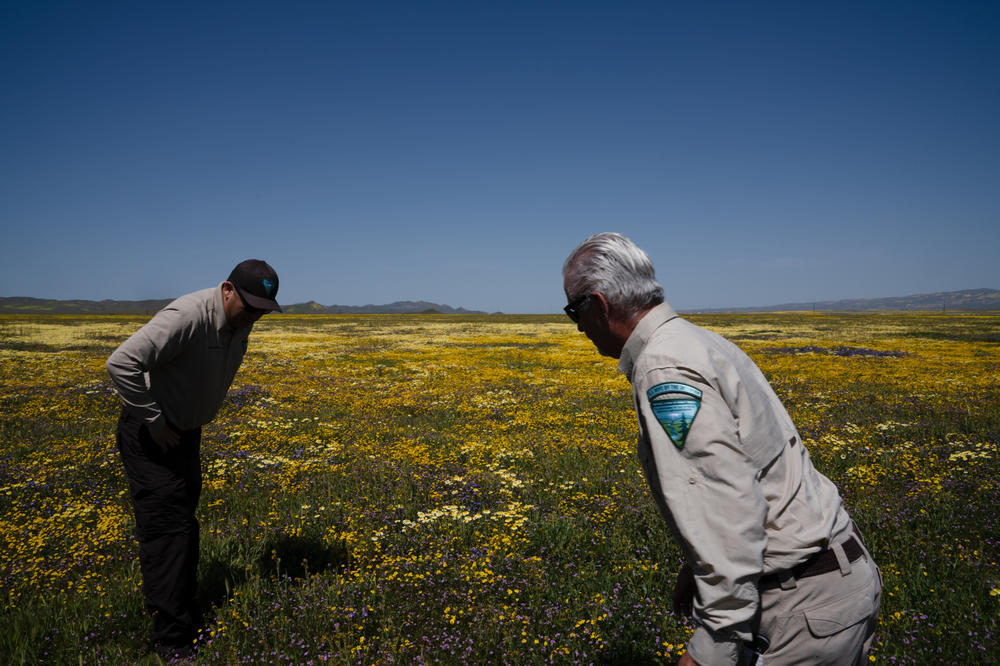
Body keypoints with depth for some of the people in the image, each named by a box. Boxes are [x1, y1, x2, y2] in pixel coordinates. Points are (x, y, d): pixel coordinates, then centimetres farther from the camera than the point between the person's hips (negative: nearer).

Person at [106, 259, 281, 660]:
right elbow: (121, 363, -36)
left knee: (182, 525, 16)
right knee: (169, 529, -8)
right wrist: (154, 423, -27)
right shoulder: (187, 316, -31)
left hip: (186, 433, 8)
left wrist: (198, 420, 11)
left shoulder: (241, 321, -3)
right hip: (150, 436, -8)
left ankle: (184, 616, 31)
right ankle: (172, 641, 3)